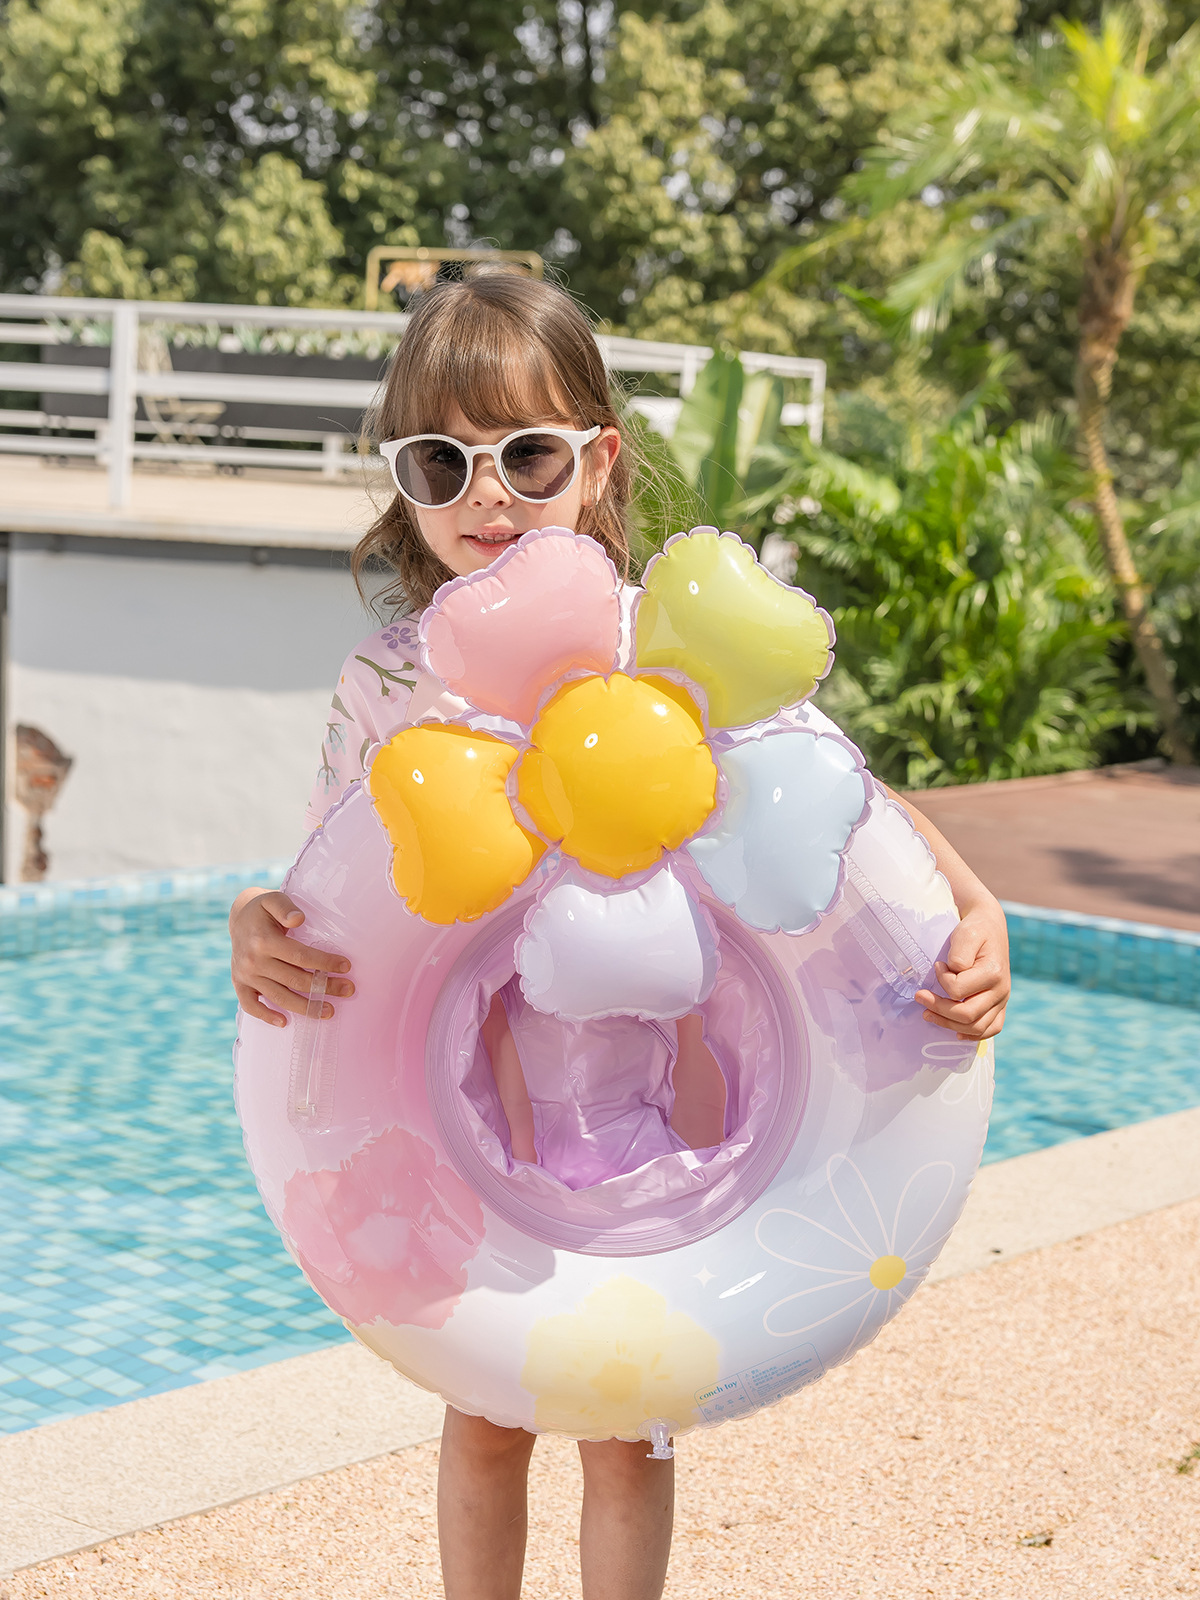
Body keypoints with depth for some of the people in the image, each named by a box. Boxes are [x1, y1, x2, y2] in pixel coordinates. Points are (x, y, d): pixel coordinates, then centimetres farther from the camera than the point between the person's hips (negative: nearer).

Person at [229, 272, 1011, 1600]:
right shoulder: (391, 679, -8)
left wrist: (972, 908, -27)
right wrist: (259, 935, -28)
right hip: (463, 1111, 2)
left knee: (626, 1429, 14)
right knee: (485, 1418, 18)